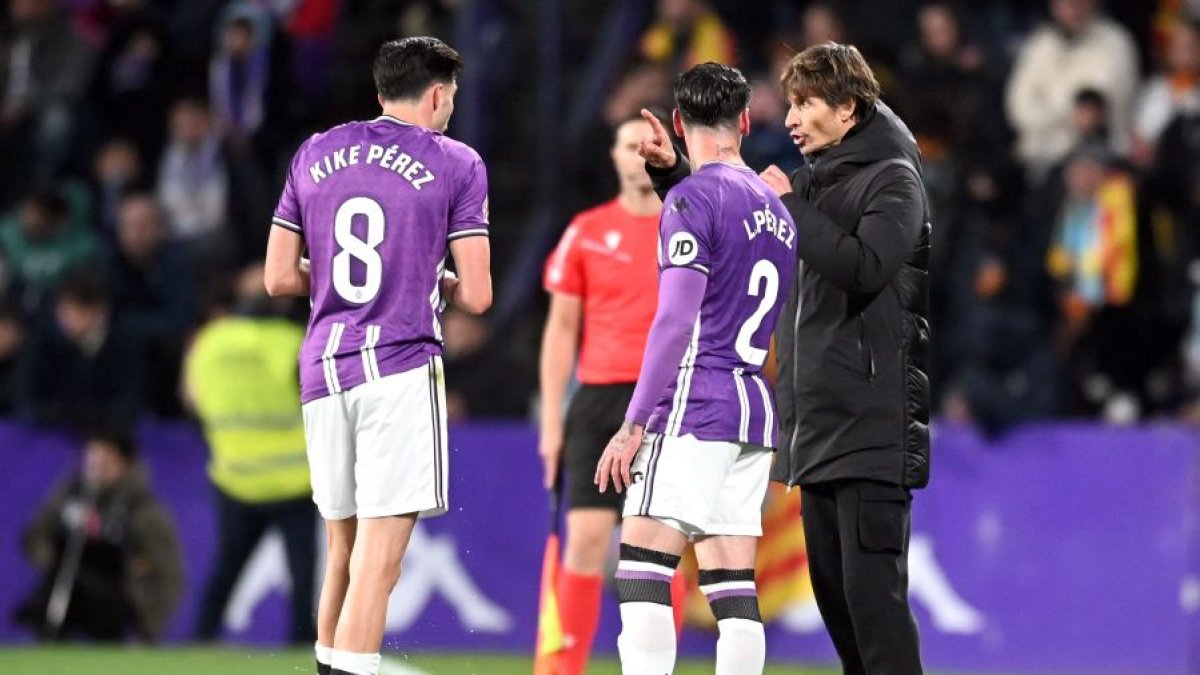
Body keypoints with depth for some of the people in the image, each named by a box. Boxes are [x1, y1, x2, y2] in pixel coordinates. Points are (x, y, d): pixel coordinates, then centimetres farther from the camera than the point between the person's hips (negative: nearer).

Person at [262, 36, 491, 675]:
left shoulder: (314, 155, 12)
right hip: (401, 369, -5)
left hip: (323, 370, 5)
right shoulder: (456, 165, 0)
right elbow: (475, 296, -2)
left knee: (343, 547, 17)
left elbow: (280, 277, 12)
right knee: (378, 562, -8)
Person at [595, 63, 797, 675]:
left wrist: (635, 423, -12)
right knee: (733, 588, 4)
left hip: (695, 405, -8)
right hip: (756, 412, 8)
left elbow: (676, 319, -14)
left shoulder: (692, 199, -7)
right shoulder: (776, 206, 17)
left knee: (642, 572, -11)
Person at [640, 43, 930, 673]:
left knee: (871, 587, -13)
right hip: (817, 425, 9)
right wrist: (670, 170, 13)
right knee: (831, 586, 11)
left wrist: (790, 205, -16)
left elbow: (865, 267, -24)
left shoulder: (893, 179, -7)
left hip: (871, 426, -9)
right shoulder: (817, 178, 16)